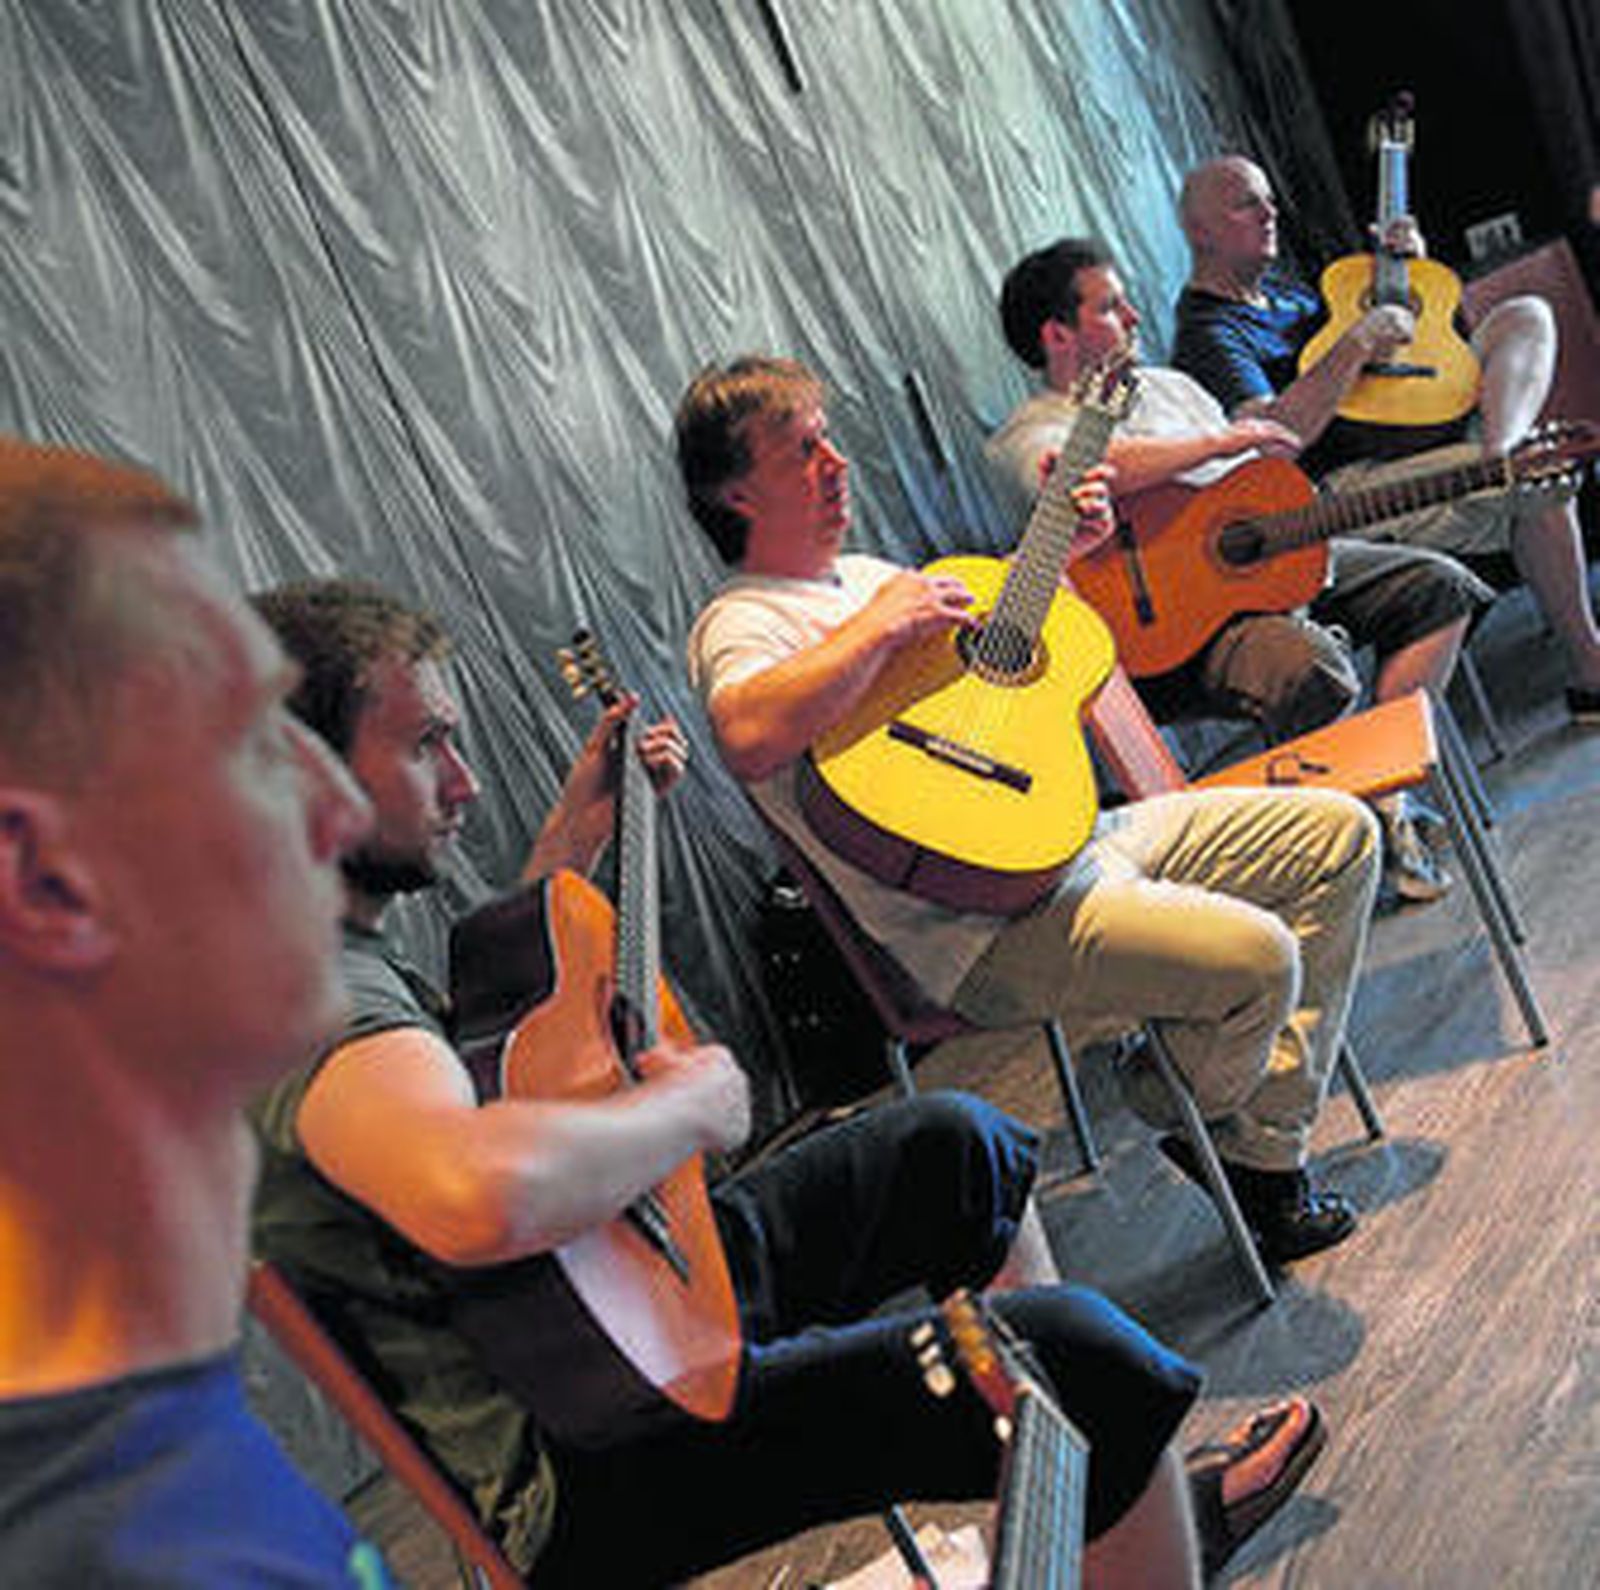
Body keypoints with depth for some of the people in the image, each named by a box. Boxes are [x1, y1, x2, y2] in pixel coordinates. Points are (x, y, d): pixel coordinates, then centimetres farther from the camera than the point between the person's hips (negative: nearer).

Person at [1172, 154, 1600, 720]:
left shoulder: (1277, 285, 20)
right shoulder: (1205, 337, -11)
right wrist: (1356, 345, -23)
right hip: (1348, 490, -10)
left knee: (1527, 317, 2)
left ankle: (1500, 458, -25)